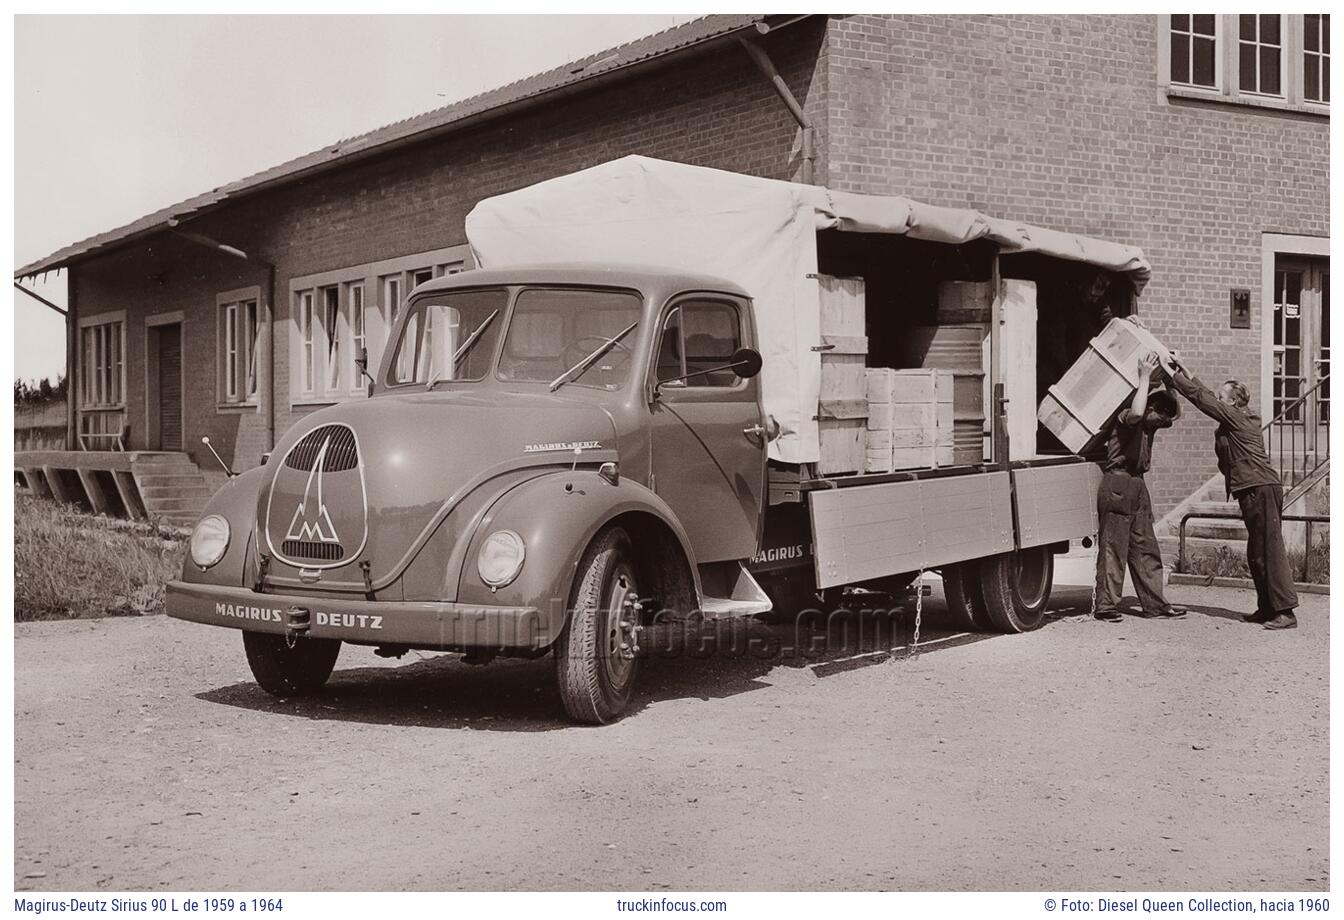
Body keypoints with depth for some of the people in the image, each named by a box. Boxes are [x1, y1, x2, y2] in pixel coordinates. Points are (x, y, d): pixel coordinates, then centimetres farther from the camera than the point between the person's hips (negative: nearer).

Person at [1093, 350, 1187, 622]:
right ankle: (1106, 605, 0)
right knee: (1113, 547, -5)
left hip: (1137, 485, 9)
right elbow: (1136, 413, -35)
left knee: (1146, 548, 8)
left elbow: (1174, 408, 32)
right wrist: (1145, 377, -25)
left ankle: (1155, 604, 11)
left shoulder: (1150, 425, 14)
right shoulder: (1126, 418, -10)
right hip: (1117, 484, -9)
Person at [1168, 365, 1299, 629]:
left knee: (1271, 551, -11)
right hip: (1254, 491, 10)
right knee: (1256, 555, 12)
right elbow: (1206, 396, 25)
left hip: (1261, 490, -10)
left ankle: (1285, 612, -13)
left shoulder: (1235, 417, -7)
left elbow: (1202, 398, -6)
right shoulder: (1235, 420, 18)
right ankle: (1267, 608, 17)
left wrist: (1175, 377, 2)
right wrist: (1185, 373, 25)